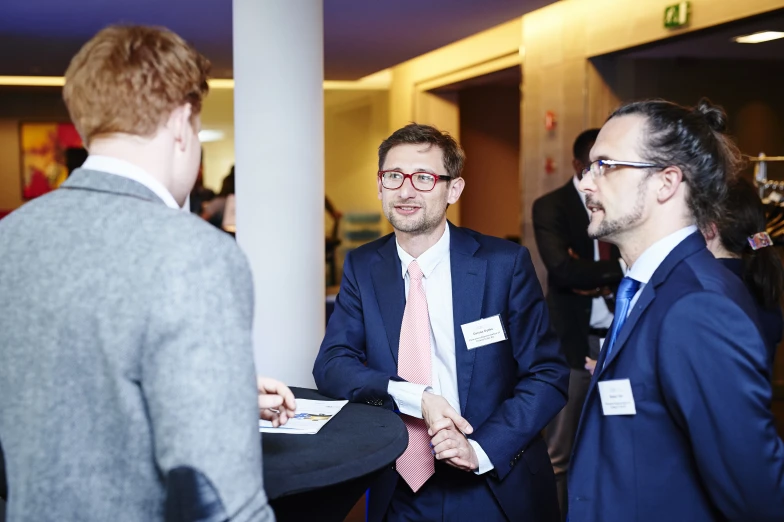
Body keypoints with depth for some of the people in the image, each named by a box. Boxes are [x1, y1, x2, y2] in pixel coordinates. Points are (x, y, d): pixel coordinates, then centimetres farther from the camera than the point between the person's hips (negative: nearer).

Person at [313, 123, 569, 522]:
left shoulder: (505, 264, -11)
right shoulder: (361, 267, -2)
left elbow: (548, 376, -8)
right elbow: (330, 366, -8)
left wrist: (482, 449, -20)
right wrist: (416, 397, -23)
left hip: (498, 489, -2)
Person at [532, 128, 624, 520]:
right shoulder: (551, 207, -3)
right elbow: (562, 268, -17)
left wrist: (604, 281, -12)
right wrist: (616, 270, -11)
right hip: (573, 340, -4)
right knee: (560, 450, 4)